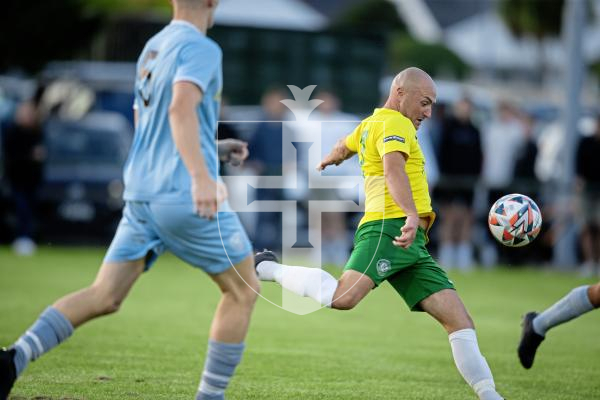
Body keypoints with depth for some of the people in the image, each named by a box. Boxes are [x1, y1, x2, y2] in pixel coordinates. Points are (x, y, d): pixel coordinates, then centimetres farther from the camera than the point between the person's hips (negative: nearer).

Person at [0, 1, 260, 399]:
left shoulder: (152, 48, 18)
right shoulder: (201, 48, -8)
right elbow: (182, 109, -26)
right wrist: (201, 175, -37)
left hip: (141, 194, 7)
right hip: (186, 197, -7)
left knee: (103, 297, 3)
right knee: (243, 290, 10)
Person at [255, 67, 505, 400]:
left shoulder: (370, 124, 27)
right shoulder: (395, 124, -2)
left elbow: (343, 147, 49)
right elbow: (394, 170, -22)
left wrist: (327, 162, 72)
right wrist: (411, 215, -37)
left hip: (414, 248, 10)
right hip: (388, 228, -10)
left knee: (460, 321, -1)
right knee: (341, 298, -28)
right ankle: (269, 269, -4)